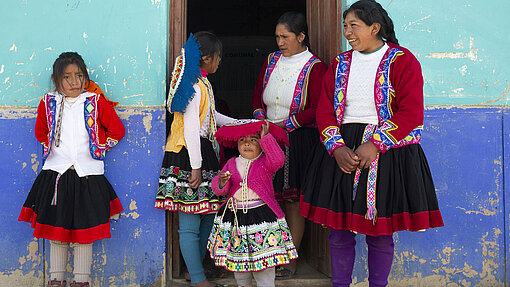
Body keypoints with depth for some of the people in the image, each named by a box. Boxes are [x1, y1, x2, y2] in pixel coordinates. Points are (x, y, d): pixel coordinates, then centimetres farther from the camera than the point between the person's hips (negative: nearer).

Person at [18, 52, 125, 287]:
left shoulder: (97, 102, -1)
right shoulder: (48, 103, 4)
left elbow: (117, 130, 7)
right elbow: (40, 133, 21)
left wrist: (99, 149, 5)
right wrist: (52, 150, 13)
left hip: (87, 176, -1)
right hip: (55, 174, 2)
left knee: (83, 236, 3)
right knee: (56, 233, 8)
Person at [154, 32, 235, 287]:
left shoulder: (202, 83, 16)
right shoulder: (196, 86, -15)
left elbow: (210, 115, 30)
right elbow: (190, 128, -20)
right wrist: (196, 168, -20)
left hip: (202, 153, 10)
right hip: (189, 158, -10)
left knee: (207, 216, 14)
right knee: (190, 224, -3)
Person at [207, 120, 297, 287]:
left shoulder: (265, 162, -1)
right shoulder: (232, 163, 9)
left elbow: (278, 160, -24)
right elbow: (218, 189, 5)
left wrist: (265, 137, -22)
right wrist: (221, 182, -19)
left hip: (261, 213, -4)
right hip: (234, 214, 4)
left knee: (264, 257, -4)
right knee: (238, 256, 15)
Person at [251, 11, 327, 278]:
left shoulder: (315, 67, -7)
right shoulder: (271, 61, 10)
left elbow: (316, 109, -12)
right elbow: (258, 93, 17)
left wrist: (284, 124, -15)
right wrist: (260, 118, -1)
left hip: (298, 140, -5)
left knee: (293, 201, 1)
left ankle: (291, 260, 11)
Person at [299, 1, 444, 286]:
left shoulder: (402, 61, -3)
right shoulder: (340, 64, 10)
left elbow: (411, 113, -11)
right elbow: (325, 110, 7)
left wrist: (374, 145, -20)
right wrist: (337, 147, -10)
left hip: (388, 150, -3)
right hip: (341, 151, 4)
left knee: (381, 233, 5)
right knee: (339, 230, 7)